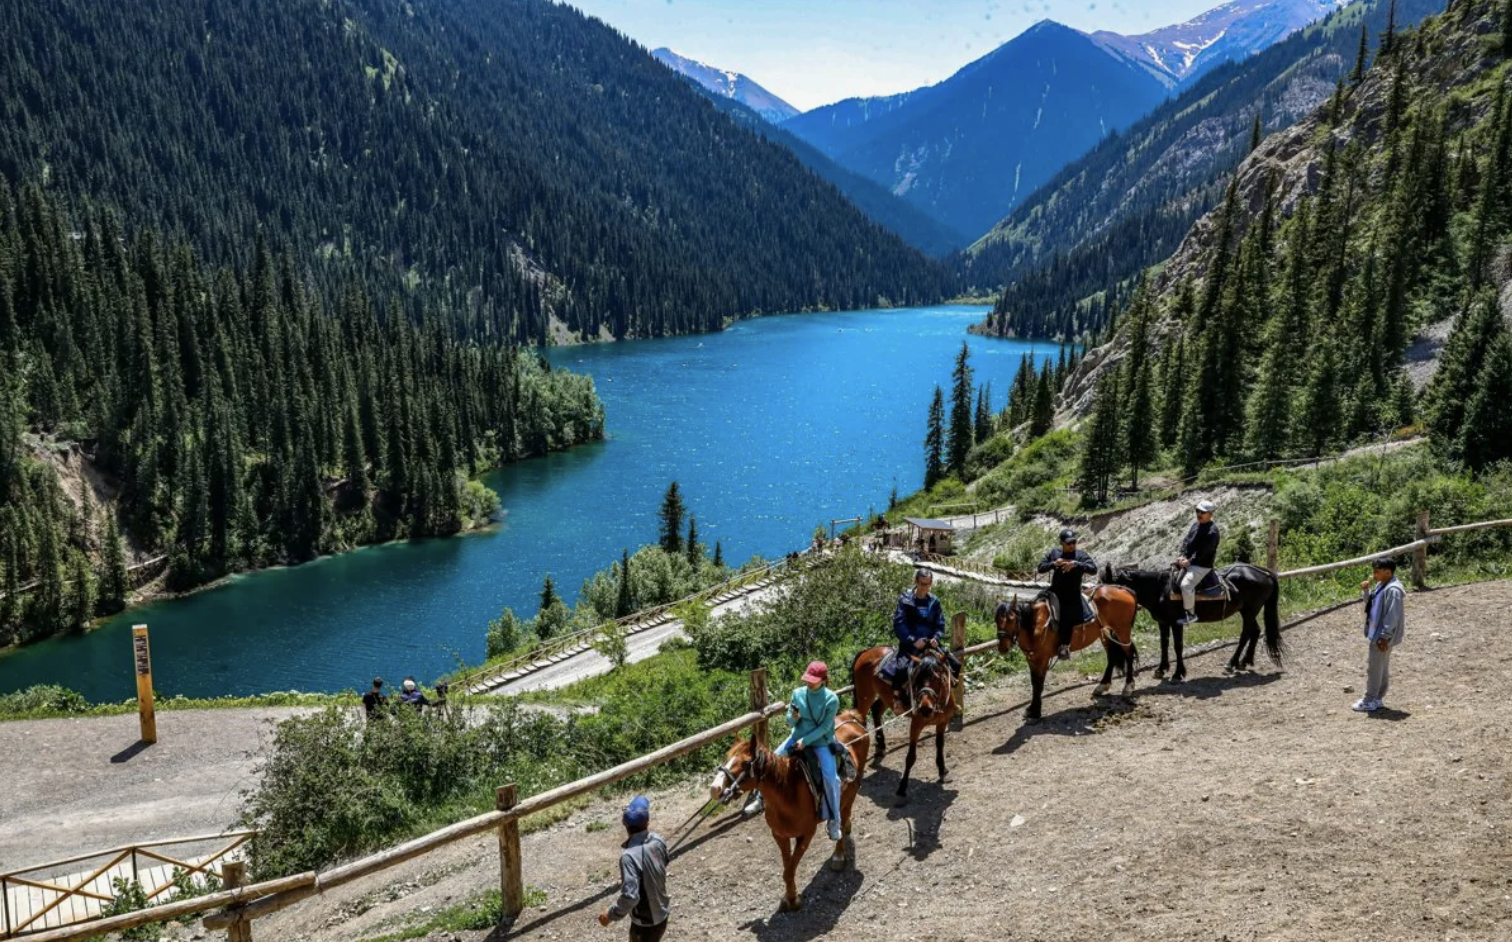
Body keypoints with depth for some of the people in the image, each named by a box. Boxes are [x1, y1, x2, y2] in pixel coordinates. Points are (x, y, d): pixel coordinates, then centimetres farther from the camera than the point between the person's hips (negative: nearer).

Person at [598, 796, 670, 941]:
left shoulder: (630, 856, -32)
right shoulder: (658, 840, -11)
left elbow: (630, 896, -34)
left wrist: (611, 915, -18)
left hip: (645, 921, -7)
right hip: (661, 913, 7)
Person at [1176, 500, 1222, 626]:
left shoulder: (1212, 530, -16)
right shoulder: (1196, 525, 12)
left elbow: (1203, 550, -21)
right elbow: (1186, 540, 9)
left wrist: (1190, 561, -21)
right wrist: (1183, 556, -5)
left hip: (1202, 565, -10)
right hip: (1188, 562, 10)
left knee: (1186, 585, -26)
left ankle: (1191, 614, -13)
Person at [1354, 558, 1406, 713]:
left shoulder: (1393, 590, -23)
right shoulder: (1381, 586, 8)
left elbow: (1392, 616, -24)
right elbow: (1372, 604, 19)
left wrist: (1384, 637, -23)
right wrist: (1366, 591, 1)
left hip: (1382, 636, -10)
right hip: (1377, 633, 10)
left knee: (1375, 669, -2)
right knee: (1382, 668, 17)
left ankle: (1369, 702, 6)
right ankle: (1377, 698, 26)